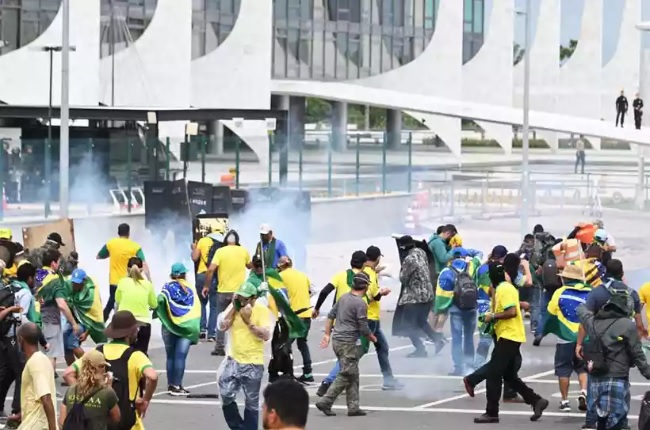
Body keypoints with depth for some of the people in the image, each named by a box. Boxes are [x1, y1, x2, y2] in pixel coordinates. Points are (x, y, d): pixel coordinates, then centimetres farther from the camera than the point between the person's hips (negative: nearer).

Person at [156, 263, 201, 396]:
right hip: (186, 328, -1)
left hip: (170, 326, 1)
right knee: (180, 357, -3)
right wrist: (195, 328, 1)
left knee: (170, 356, 10)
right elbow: (196, 309, -4)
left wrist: (158, 311, -3)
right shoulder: (190, 288, 3)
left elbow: (160, 300, -17)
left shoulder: (168, 287, 1)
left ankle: (171, 385, 12)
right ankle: (177, 386, -7)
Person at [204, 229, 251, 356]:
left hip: (223, 291, -1)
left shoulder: (220, 251, -7)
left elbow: (211, 269, -15)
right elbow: (250, 266, 17)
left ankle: (220, 347, 8)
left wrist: (206, 286, -5)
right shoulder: (243, 251, 0)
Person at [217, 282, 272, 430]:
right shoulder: (235, 307, 5)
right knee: (226, 397, 2)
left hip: (253, 364, -4)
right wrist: (233, 306, -8)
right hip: (233, 360, 4)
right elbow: (221, 326, -5)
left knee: (251, 403, 5)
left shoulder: (262, 310, -9)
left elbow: (266, 335, -16)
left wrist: (249, 321, -21)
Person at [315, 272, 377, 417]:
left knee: (353, 375, 13)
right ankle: (325, 402, -11)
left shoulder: (344, 297, 9)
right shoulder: (361, 304, -16)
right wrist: (372, 338, 5)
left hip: (337, 340, 9)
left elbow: (331, 315, 15)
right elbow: (364, 328, -14)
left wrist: (327, 334, 20)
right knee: (346, 375, -4)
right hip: (349, 343, -9)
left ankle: (353, 406, 13)